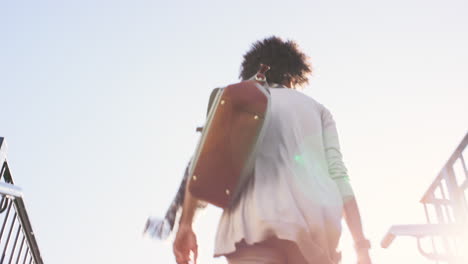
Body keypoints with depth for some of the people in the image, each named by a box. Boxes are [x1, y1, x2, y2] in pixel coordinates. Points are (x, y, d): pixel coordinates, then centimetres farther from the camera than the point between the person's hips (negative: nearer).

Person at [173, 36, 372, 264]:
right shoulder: (317, 109, 26)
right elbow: (337, 173, 11)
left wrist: (185, 224, 7)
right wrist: (361, 245, 7)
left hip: (255, 220, -2)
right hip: (316, 219, 2)